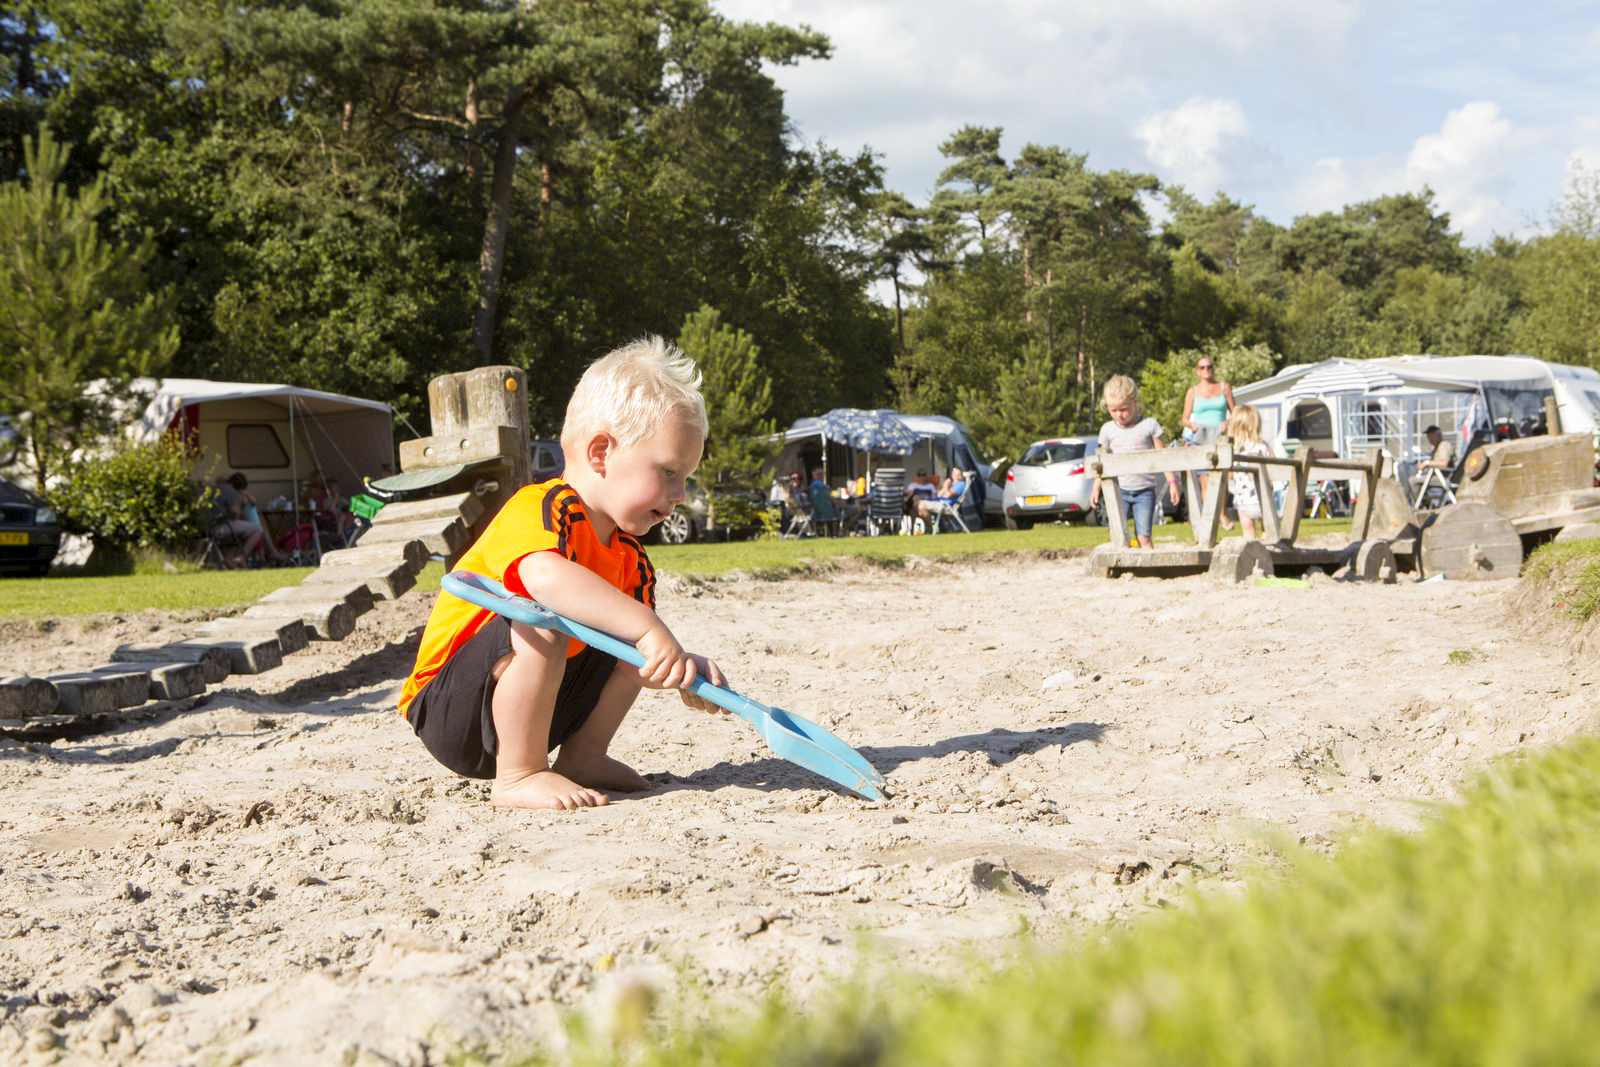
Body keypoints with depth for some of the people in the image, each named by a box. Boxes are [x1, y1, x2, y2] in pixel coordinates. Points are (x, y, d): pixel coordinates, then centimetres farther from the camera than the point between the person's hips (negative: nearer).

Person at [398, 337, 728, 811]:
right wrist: (647, 629, -48)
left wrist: (682, 667, -19)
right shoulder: (539, 510, -22)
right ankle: (518, 777, -23)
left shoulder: (628, 555, 6)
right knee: (539, 624, -33)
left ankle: (581, 756, 8)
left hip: (532, 704, 8)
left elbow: (645, 654, 5)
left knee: (630, 643, 2)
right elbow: (545, 576, -45)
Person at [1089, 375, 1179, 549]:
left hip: (1144, 491, -2)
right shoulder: (1107, 430, 6)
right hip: (1119, 491, 2)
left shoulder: (1149, 425, -2)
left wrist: (1172, 482, -6)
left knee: (1143, 535, -5)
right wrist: (1096, 487, 9)